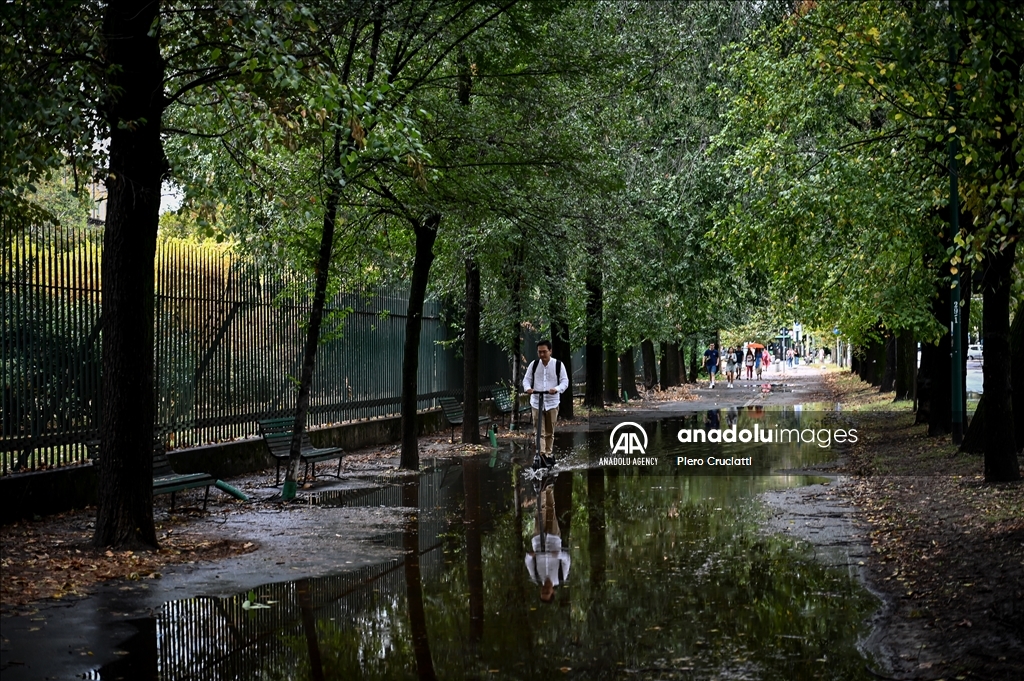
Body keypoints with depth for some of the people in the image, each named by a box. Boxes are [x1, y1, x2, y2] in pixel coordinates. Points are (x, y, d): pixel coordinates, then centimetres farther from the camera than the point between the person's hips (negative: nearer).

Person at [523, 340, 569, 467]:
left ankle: (548, 454, 22)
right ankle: (540, 454, -16)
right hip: (536, 402, 0)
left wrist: (557, 389, -25)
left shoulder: (558, 365, -4)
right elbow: (526, 379, 4)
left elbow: (565, 381, -5)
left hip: (552, 402, 0)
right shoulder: (533, 364, 1)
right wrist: (527, 388, -18)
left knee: (550, 432, 10)